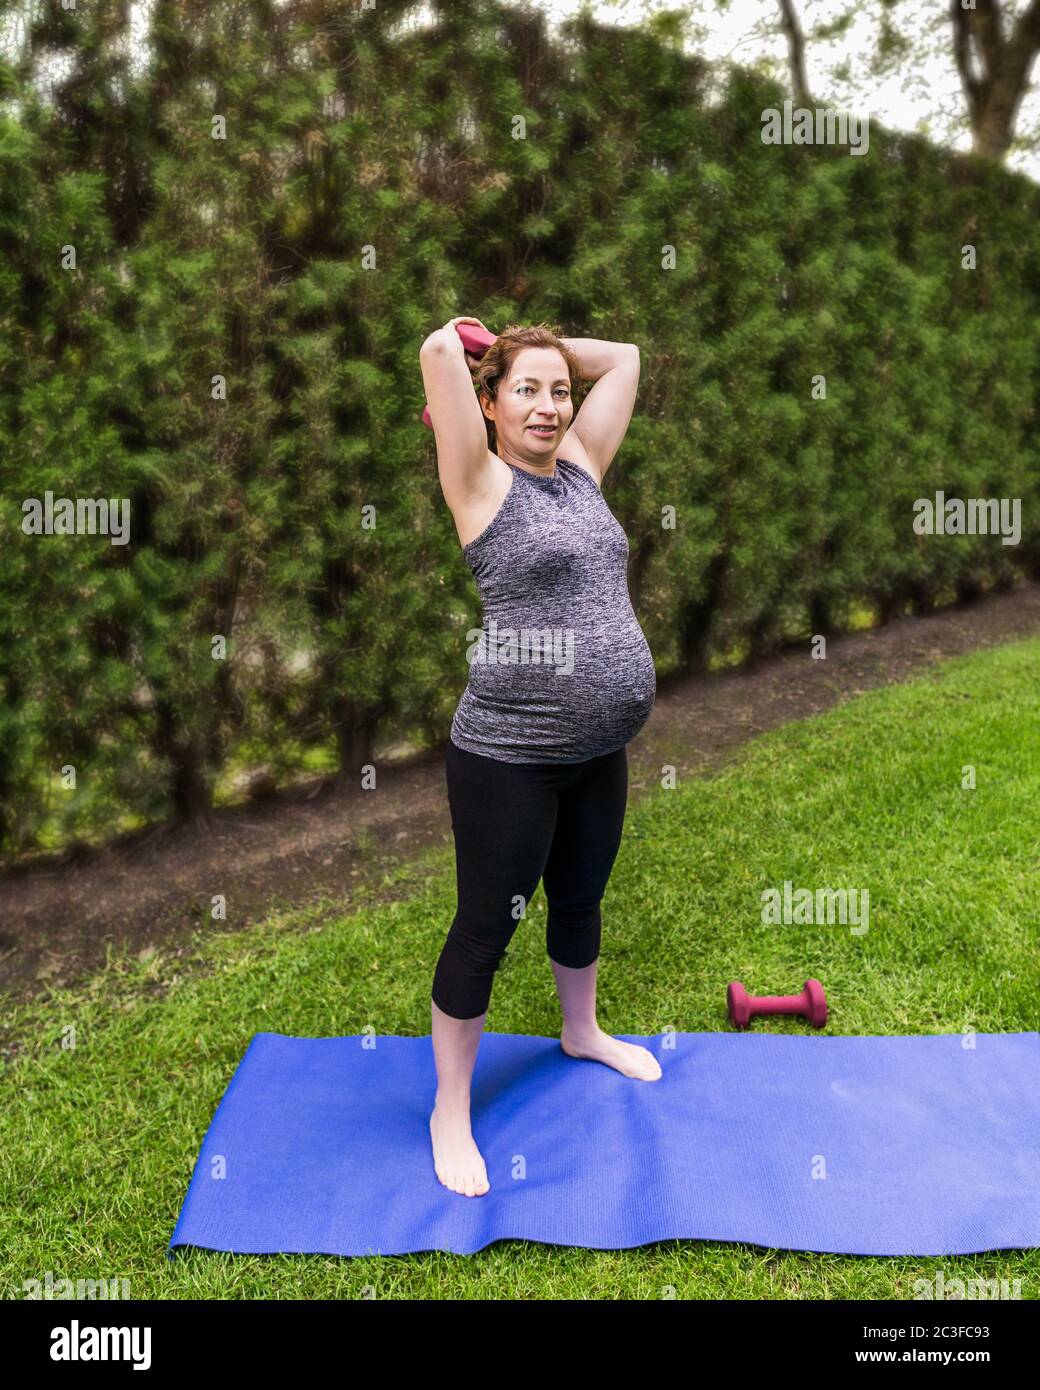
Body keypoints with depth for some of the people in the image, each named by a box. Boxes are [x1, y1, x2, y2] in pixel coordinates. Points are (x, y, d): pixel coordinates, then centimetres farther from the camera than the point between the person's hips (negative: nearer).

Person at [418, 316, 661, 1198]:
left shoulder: (580, 467, 9)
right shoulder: (482, 482, -8)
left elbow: (622, 357, 17)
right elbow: (439, 353, -18)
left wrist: (548, 349, 16)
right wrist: (461, 345, 3)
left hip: (600, 749, 7)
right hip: (509, 756, -7)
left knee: (581, 899, 25)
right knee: (486, 928, 6)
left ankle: (582, 1032, 50)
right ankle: (451, 1111, 24)